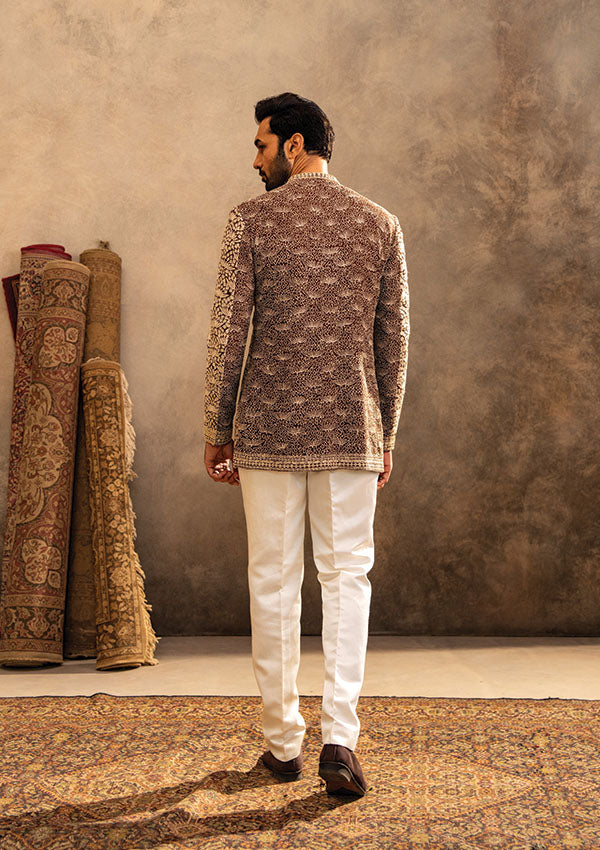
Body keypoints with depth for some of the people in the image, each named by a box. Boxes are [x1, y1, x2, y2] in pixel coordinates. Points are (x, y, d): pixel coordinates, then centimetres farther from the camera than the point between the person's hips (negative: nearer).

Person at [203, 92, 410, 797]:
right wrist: (386, 436, 15)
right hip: (351, 429, 2)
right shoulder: (381, 224, 6)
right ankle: (340, 735, -3)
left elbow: (227, 335, -5)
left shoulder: (251, 219, -2)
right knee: (347, 575, 7)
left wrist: (216, 433, 4)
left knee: (273, 580, 7)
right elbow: (394, 341, 7)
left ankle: (282, 741, 16)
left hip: (269, 428, -1)